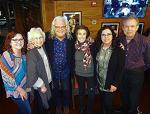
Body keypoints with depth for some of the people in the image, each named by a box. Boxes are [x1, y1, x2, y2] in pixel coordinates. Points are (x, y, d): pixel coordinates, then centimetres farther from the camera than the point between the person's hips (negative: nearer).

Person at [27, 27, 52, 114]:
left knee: (48, 103, 26)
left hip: (48, 81, 7)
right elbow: (31, 74, -23)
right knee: (42, 107, 14)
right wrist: (41, 85, -15)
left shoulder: (43, 47, -3)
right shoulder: (31, 53, -23)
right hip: (40, 85, -7)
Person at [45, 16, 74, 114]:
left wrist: (72, 70, -6)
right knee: (56, 90, 21)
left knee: (66, 90, 17)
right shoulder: (48, 39, -13)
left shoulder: (70, 40, -10)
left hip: (65, 71, 0)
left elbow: (72, 56, -6)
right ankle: (58, 106, 47)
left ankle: (66, 106, 45)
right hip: (53, 71, 0)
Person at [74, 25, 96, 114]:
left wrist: (96, 74, -9)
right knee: (81, 91, 21)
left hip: (90, 74, -2)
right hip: (79, 73, 3)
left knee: (91, 93, 8)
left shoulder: (91, 46, -17)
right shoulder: (74, 46, -8)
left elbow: (95, 61, -10)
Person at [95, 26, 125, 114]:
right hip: (99, 81, 4)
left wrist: (115, 84, -15)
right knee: (103, 101, 21)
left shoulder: (119, 50, -14)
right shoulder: (97, 48, -2)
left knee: (108, 102, 7)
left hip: (110, 83, -4)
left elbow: (120, 69, -14)